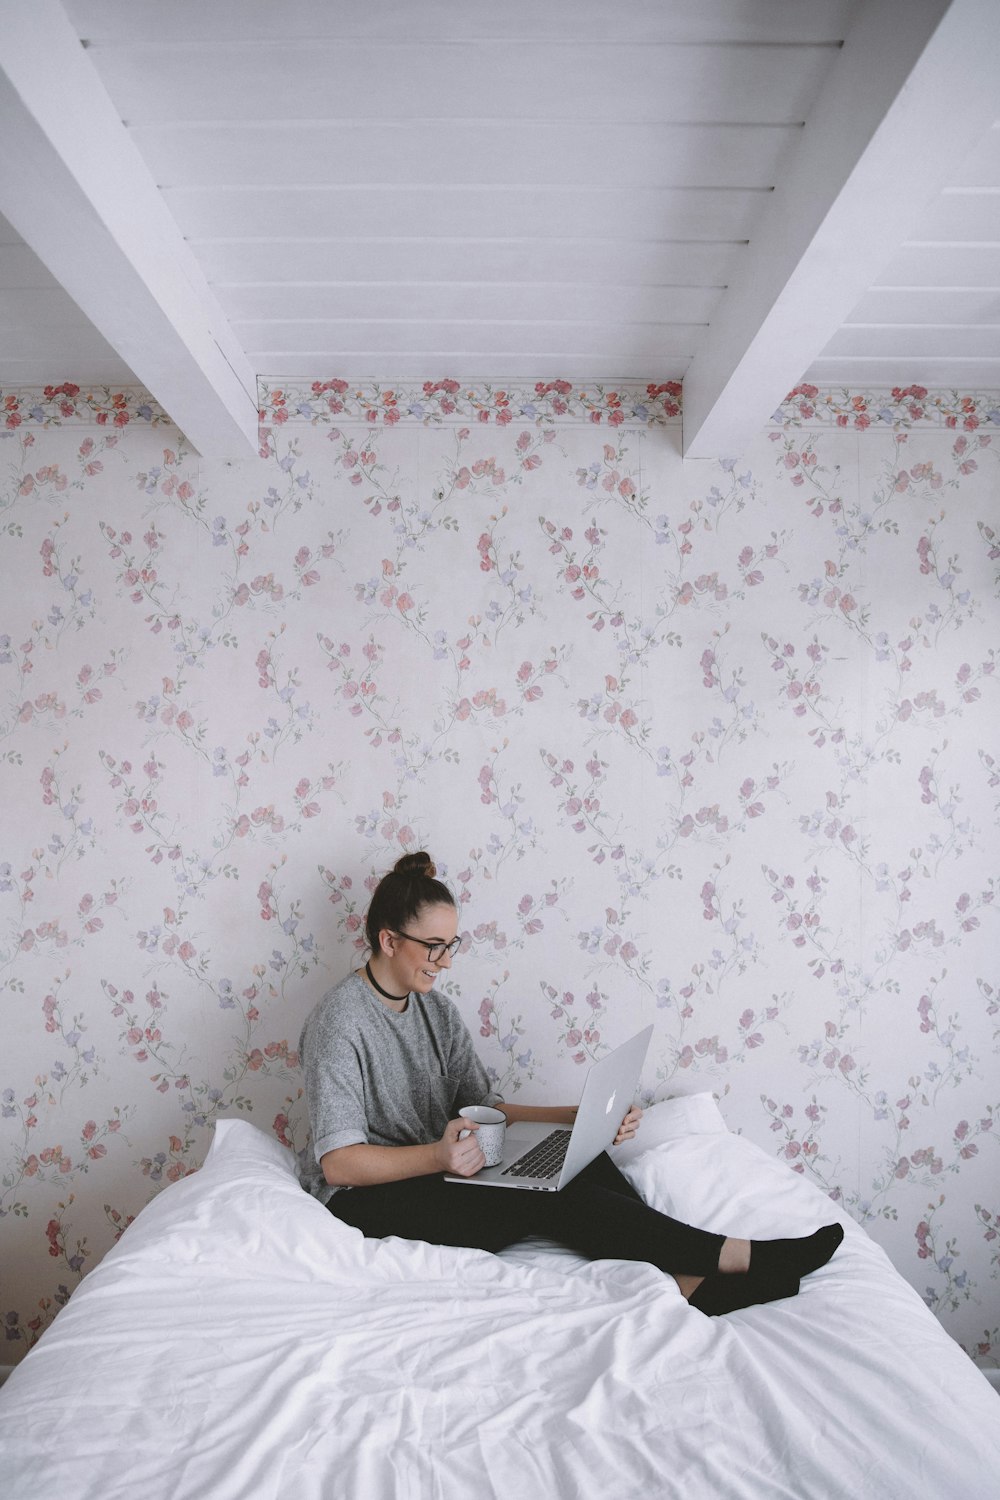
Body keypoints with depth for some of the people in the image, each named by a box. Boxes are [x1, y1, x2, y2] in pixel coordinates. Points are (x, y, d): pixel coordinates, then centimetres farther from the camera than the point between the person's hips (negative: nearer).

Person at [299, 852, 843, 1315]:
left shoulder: (436, 1010, 8)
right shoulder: (339, 1021, -15)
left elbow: (485, 1110, 6)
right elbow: (338, 1163, -19)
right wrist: (437, 1156, -36)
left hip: (436, 1176, 7)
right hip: (369, 1199, -7)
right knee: (547, 1193, -26)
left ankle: (688, 1281, -29)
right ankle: (740, 1256, -24)